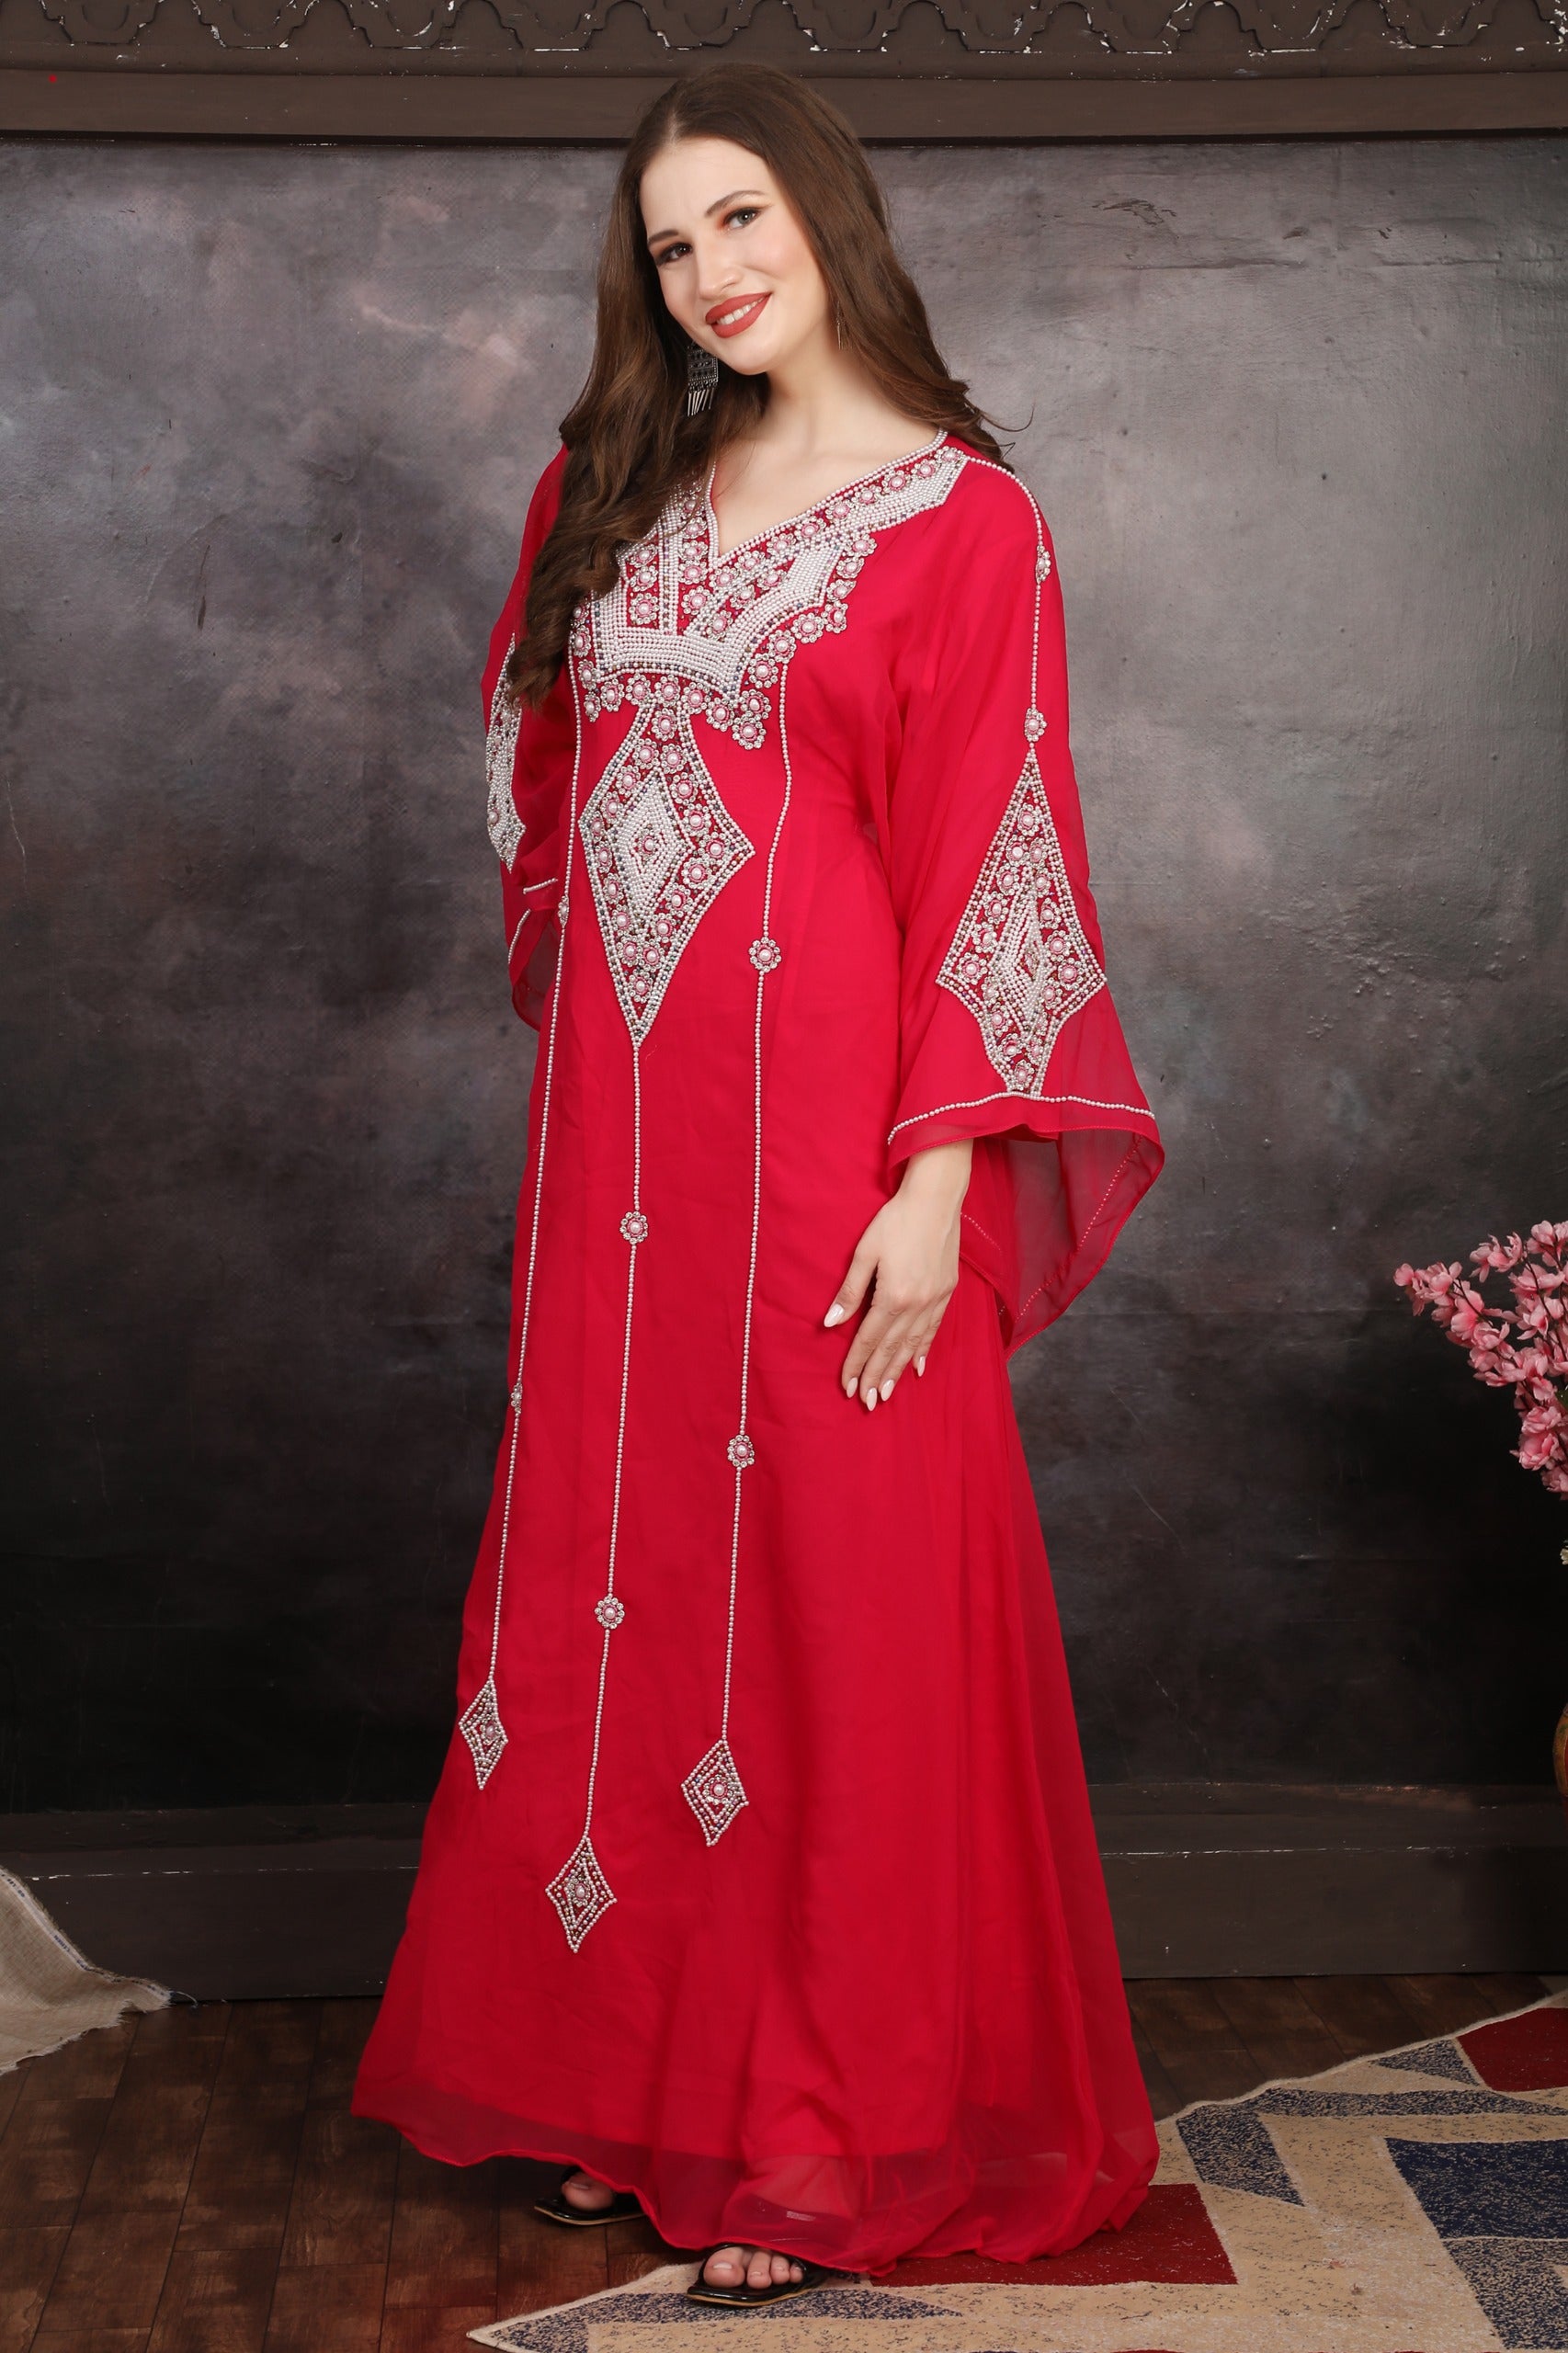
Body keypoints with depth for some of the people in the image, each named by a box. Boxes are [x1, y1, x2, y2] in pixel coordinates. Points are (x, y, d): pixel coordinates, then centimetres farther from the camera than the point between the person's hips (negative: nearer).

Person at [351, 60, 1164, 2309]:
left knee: (835, 1604, 1)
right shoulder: (623, 492, 14)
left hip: (826, 1138, -6)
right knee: (621, 1588, 10)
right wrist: (578, 1055, 13)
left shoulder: (961, 519, -3)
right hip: (622, 1143, 6)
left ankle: (831, 2135, 16)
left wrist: (934, 1182, -15)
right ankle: (639, 2066, 26)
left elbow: (990, 861, -9)